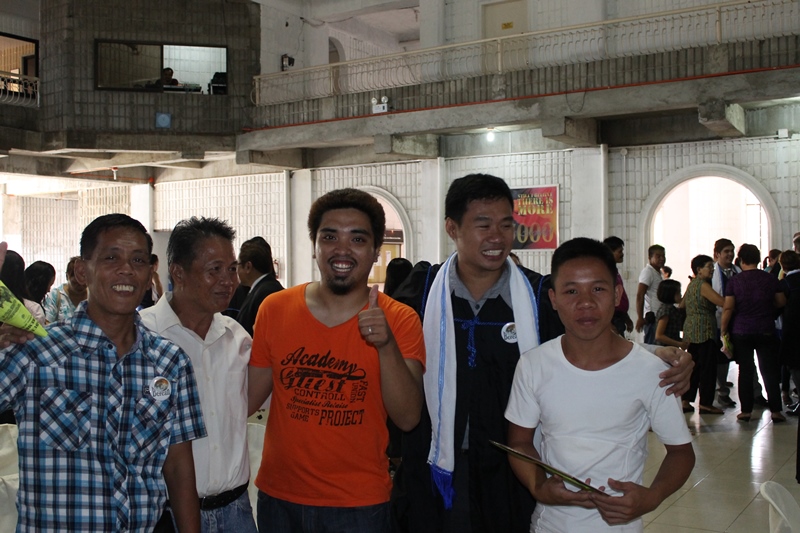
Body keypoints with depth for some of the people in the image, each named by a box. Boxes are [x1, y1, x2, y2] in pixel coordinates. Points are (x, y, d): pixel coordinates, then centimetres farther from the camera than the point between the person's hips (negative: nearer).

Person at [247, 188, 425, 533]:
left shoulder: (400, 321, -10)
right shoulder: (274, 309, -5)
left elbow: (407, 419, -17)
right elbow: (249, 398, 4)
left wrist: (386, 345, -29)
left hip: (359, 504, -2)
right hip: (278, 495, 2)